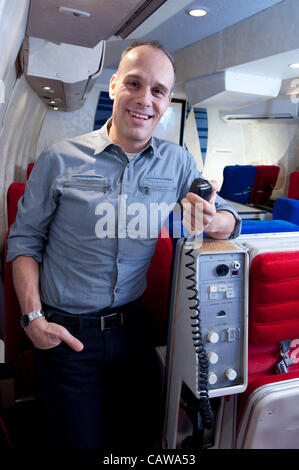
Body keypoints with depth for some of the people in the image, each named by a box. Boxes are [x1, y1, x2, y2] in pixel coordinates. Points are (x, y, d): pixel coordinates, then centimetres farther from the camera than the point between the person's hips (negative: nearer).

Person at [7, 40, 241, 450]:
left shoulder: (179, 163, -1)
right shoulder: (60, 160, -8)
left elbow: (228, 217, 3)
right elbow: (25, 239, -1)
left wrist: (210, 221, -22)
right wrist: (32, 316, -11)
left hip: (132, 328, 2)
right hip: (65, 334, -1)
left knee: (141, 438, 20)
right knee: (79, 441, 15)